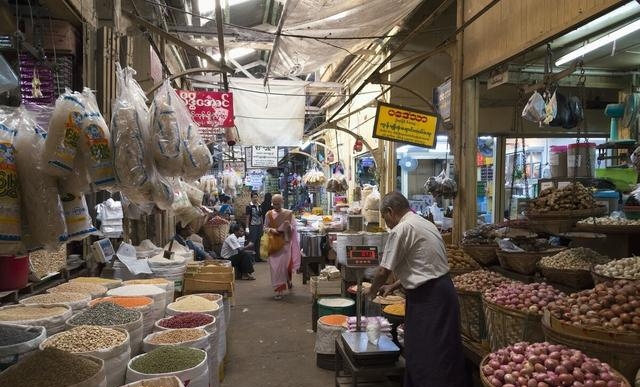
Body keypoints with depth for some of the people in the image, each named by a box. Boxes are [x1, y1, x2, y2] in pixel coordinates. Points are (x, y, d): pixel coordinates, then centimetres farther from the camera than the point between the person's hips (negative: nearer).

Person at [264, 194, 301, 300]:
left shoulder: (289, 214, 0)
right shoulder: (269, 214, 4)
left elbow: (293, 228, 3)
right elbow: (265, 228, 10)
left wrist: (288, 226, -19)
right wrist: (271, 230, -11)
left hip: (285, 243, -1)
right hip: (273, 244, 1)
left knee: (284, 265, -3)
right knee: (275, 266, 0)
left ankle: (281, 288, 25)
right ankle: (278, 290, 9)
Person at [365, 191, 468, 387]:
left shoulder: (401, 229, -14)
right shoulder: (424, 223, 15)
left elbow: (384, 270, -10)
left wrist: (372, 291, 9)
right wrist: (394, 286, 23)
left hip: (427, 297, -10)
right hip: (441, 289, 10)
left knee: (431, 357, -3)